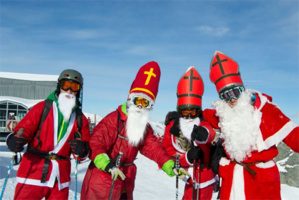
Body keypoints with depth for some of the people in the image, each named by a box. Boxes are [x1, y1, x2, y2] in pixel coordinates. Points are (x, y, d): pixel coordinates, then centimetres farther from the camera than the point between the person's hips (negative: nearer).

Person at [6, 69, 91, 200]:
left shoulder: (80, 119, 11)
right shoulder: (42, 107, 3)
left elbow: (87, 148, 9)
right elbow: (24, 127, -5)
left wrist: (82, 151, -14)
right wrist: (15, 140, -26)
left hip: (60, 175, 3)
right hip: (33, 171, -3)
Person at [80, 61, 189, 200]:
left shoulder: (145, 128, 8)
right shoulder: (114, 119, -15)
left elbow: (154, 148, 1)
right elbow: (95, 144, -21)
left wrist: (170, 166, -12)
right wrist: (107, 165, -36)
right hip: (102, 179, -7)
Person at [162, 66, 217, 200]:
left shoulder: (203, 122, -12)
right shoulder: (172, 125, -5)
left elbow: (211, 132, -35)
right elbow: (167, 151, -7)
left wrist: (204, 133, -60)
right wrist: (186, 158, -25)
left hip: (204, 177, -3)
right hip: (191, 178, 3)